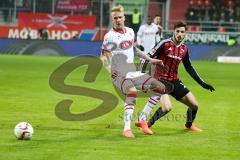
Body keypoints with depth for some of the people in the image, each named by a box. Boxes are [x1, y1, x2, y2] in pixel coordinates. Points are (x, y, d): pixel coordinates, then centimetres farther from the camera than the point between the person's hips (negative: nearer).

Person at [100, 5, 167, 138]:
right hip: (119, 75, -7)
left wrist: (150, 59, 26)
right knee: (132, 91, -36)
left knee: (160, 88, 0)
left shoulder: (130, 31, 13)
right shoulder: (110, 36, -6)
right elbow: (103, 55, -6)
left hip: (133, 73, 7)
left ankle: (142, 119, 4)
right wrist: (109, 69, -22)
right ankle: (127, 128, -33)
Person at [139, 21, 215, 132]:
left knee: (194, 105, 6)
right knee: (167, 107, -27)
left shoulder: (184, 49, 7)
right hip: (160, 81, -6)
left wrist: (202, 83, 17)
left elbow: (189, 69, 18)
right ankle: (147, 124, -5)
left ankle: (189, 125, 35)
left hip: (174, 81, 6)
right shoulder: (165, 44, -11)